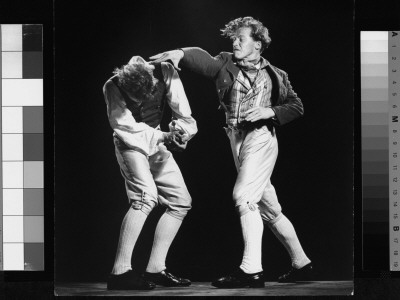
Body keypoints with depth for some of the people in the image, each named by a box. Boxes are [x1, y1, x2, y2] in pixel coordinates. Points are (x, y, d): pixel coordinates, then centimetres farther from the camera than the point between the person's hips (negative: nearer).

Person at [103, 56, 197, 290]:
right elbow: (125, 127, -28)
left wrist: (179, 130, -33)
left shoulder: (165, 73, -17)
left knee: (181, 202, 1)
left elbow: (184, 114, -13)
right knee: (146, 196, -27)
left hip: (156, 142, 6)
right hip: (130, 143, -5)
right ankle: (120, 272, -28)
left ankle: (155, 269, 6)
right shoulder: (113, 88, -24)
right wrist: (164, 137, -34)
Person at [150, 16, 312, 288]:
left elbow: (297, 107, 9)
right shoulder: (226, 64, 9)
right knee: (268, 207, 11)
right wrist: (181, 53, -32)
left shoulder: (274, 75, 5)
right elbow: (203, 59, -11)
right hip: (237, 139, 5)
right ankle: (301, 263, 24)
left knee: (244, 196, -21)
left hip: (261, 137, -5)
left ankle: (251, 270, -20)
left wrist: (270, 111, -9)